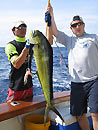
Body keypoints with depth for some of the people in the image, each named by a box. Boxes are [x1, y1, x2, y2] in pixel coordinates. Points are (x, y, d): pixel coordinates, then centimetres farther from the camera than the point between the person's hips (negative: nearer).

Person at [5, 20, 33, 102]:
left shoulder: (30, 43, 9)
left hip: (29, 86, 6)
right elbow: (16, 65, -23)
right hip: (17, 87, -6)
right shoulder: (11, 46, -10)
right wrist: (26, 48, -32)